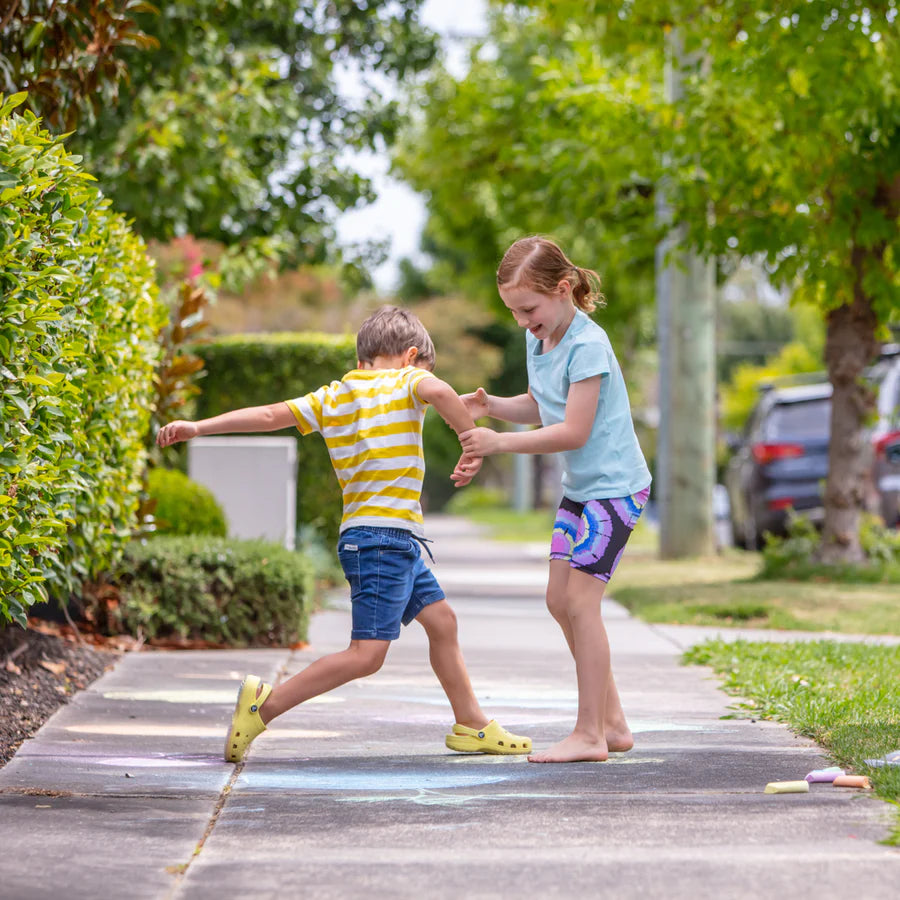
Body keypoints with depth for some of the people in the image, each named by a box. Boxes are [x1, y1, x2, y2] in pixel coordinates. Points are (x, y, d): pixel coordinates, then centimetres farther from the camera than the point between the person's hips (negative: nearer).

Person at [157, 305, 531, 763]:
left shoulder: (331, 396, 14)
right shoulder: (406, 381, -2)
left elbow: (268, 415, 5)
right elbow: (439, 391, -25)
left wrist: (199, 427, 4)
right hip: (384, 535, -9)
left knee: (440, 619, 19)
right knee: (366, 653, -12)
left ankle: (472, 726, 27)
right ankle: (265, 705, -16)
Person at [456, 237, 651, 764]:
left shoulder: (588, 345, -21)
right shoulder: (539, 340, 7)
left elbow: (573, 432, -24)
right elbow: (539, 409, 18)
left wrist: (500, 443, -26)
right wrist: (491, 405, 0)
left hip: (615, 486, -10)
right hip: (580, 488, 10)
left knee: (581, 601, -12)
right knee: (560, 600, 8)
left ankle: (590, 735, -7)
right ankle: (612, 722, 16)